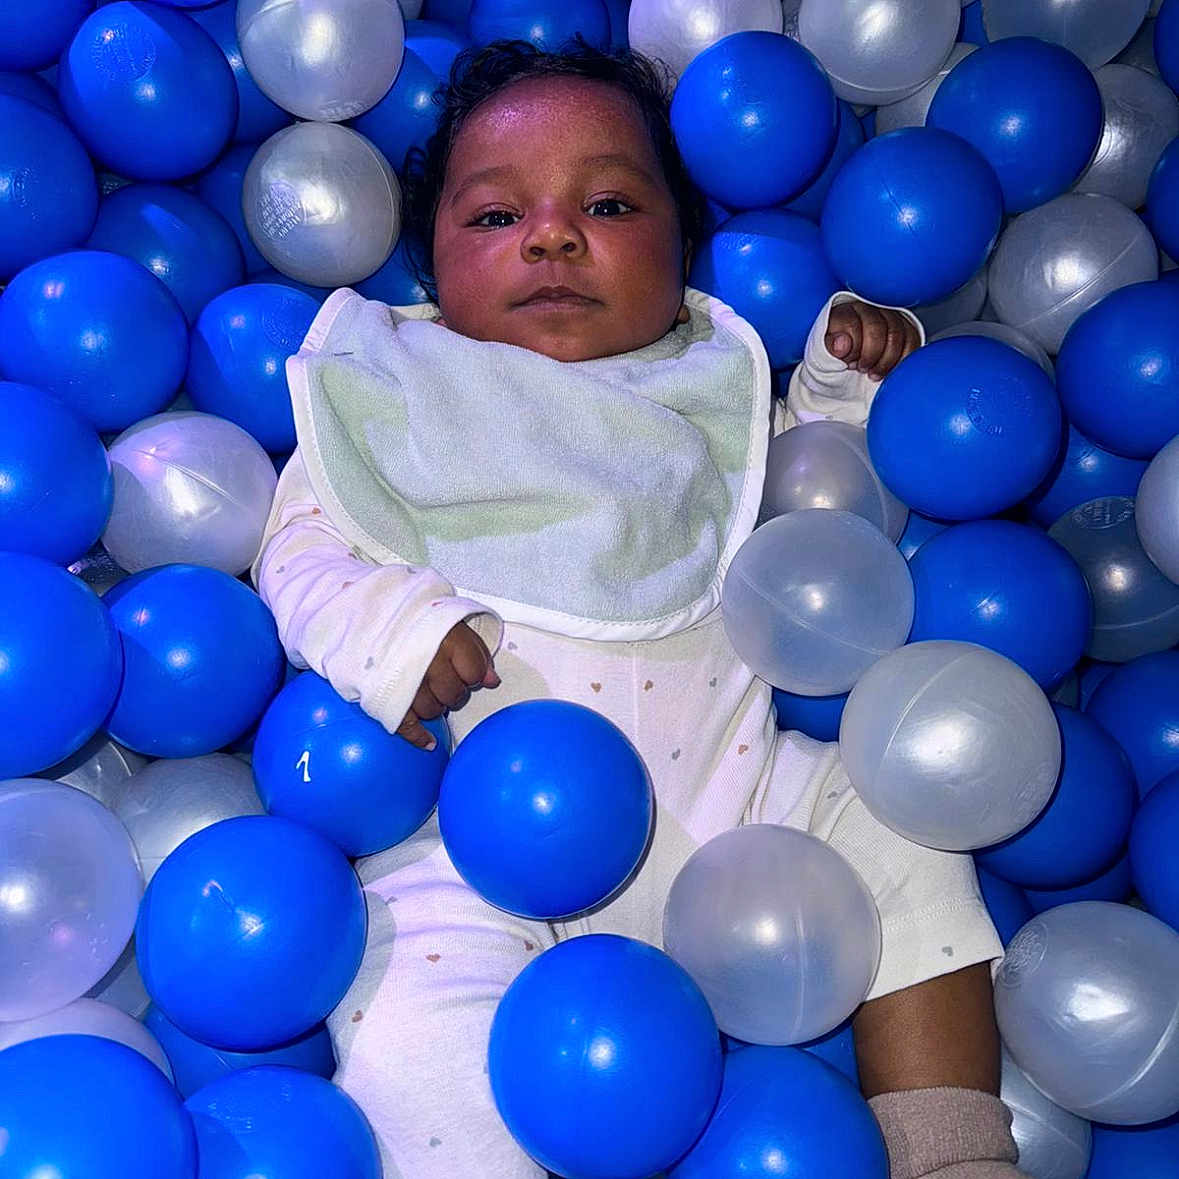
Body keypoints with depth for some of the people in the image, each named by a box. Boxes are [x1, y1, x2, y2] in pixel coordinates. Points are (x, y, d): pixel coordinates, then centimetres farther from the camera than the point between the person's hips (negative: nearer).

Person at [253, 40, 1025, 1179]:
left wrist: (843, 381, 15)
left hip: (729, 785, 4)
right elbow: (301, 546, 6)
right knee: (412, 1044, -28)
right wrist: (386, 623, -16)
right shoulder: (393, 390, 12)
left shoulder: (702, 380, 20)